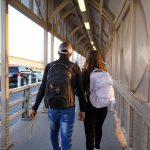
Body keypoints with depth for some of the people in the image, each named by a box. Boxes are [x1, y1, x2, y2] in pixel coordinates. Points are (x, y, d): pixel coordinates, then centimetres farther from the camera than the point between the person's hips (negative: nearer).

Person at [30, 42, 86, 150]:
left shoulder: (49, 66, 0)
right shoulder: (75, 67, -4)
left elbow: (42, 89, 1)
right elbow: (80, 91, -3)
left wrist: (35, 108, 7)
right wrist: (82, 110, 6)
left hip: (52, 108, 3)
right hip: (68, 109, -3)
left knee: (53, 132, 27)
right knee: (66, 139, 4)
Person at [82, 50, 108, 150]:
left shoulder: (85, 72, -15)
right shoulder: (105, 72, -6)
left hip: (90, 105, -4)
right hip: (103, 106, 5)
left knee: (90, 132, 7)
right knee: (99, 128, 25)